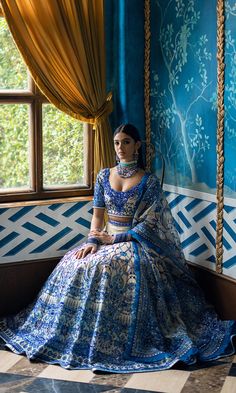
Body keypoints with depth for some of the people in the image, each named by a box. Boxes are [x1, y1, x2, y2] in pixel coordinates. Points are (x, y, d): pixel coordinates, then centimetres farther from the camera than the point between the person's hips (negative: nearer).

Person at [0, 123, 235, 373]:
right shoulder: (104, 176, 10)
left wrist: (115, 238, -17)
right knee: (73, 265, -22)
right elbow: (97, 215, 9)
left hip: (135, 241, -4)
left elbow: (149, 223, -8)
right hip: (106, 238, 4)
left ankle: (117, 341, -22)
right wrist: (93, 241, -11)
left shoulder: (149, 181, -2)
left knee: (107, 268, -34)